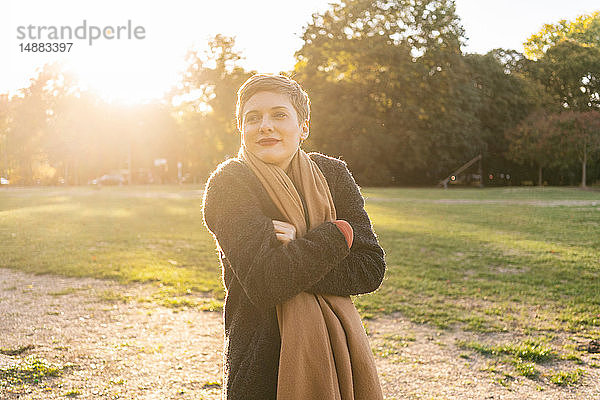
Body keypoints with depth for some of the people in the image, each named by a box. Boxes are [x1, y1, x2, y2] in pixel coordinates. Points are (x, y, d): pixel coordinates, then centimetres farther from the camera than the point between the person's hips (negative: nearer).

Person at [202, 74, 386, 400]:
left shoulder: (332, 174, 1)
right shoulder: (228, 184, -10)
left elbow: (370, 268, -7)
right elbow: (263, 283, -22)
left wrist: (298, 251, -19)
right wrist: (339, 233, -15)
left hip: (336, 349, 4)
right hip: (261, 358, -3)